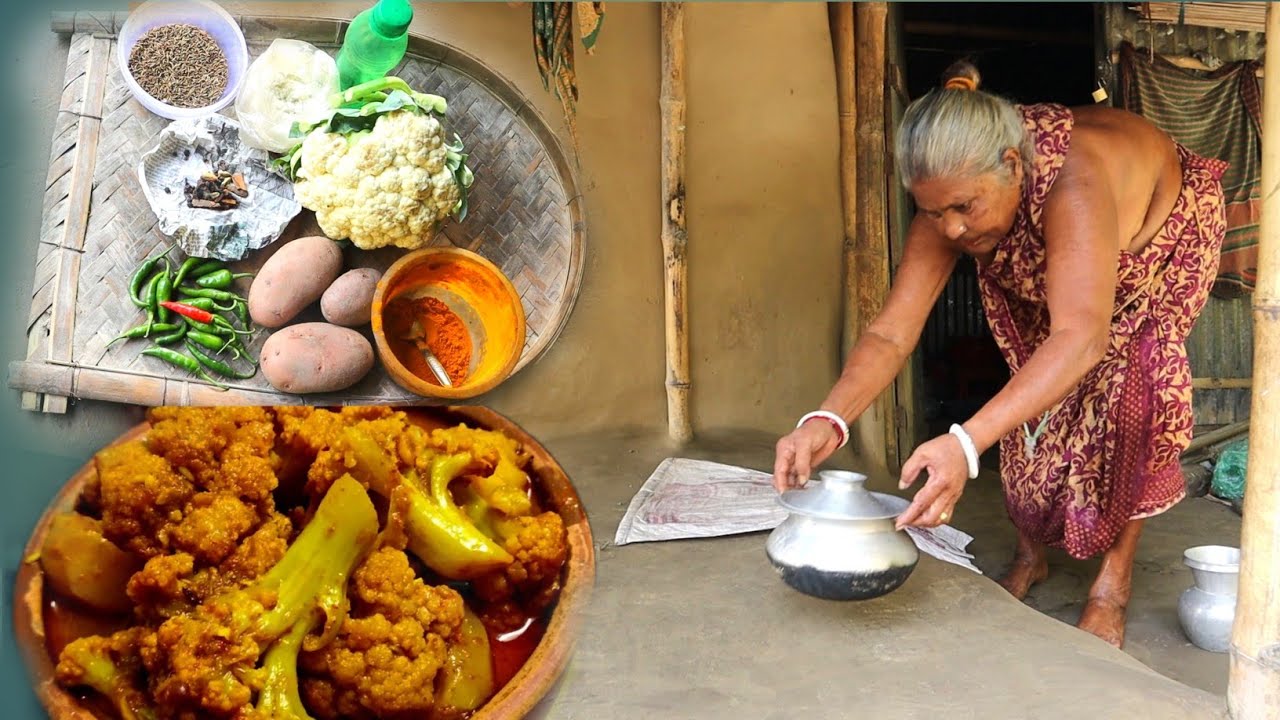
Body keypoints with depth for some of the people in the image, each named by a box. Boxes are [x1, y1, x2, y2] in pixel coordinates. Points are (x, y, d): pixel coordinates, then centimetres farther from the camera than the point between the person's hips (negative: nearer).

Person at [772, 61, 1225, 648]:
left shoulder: (1074, 181, -48)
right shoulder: (950, 199, -31)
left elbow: (1081, 337, -60)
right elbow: (892, 332, -37)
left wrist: (966, 444, -72)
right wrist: (827, 420, -55)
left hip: (1164, 241, -4)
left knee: (1127, 391, -18)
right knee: (1039, 397, -4)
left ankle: (1114, 583, -2)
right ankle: (1029, 556, 16)